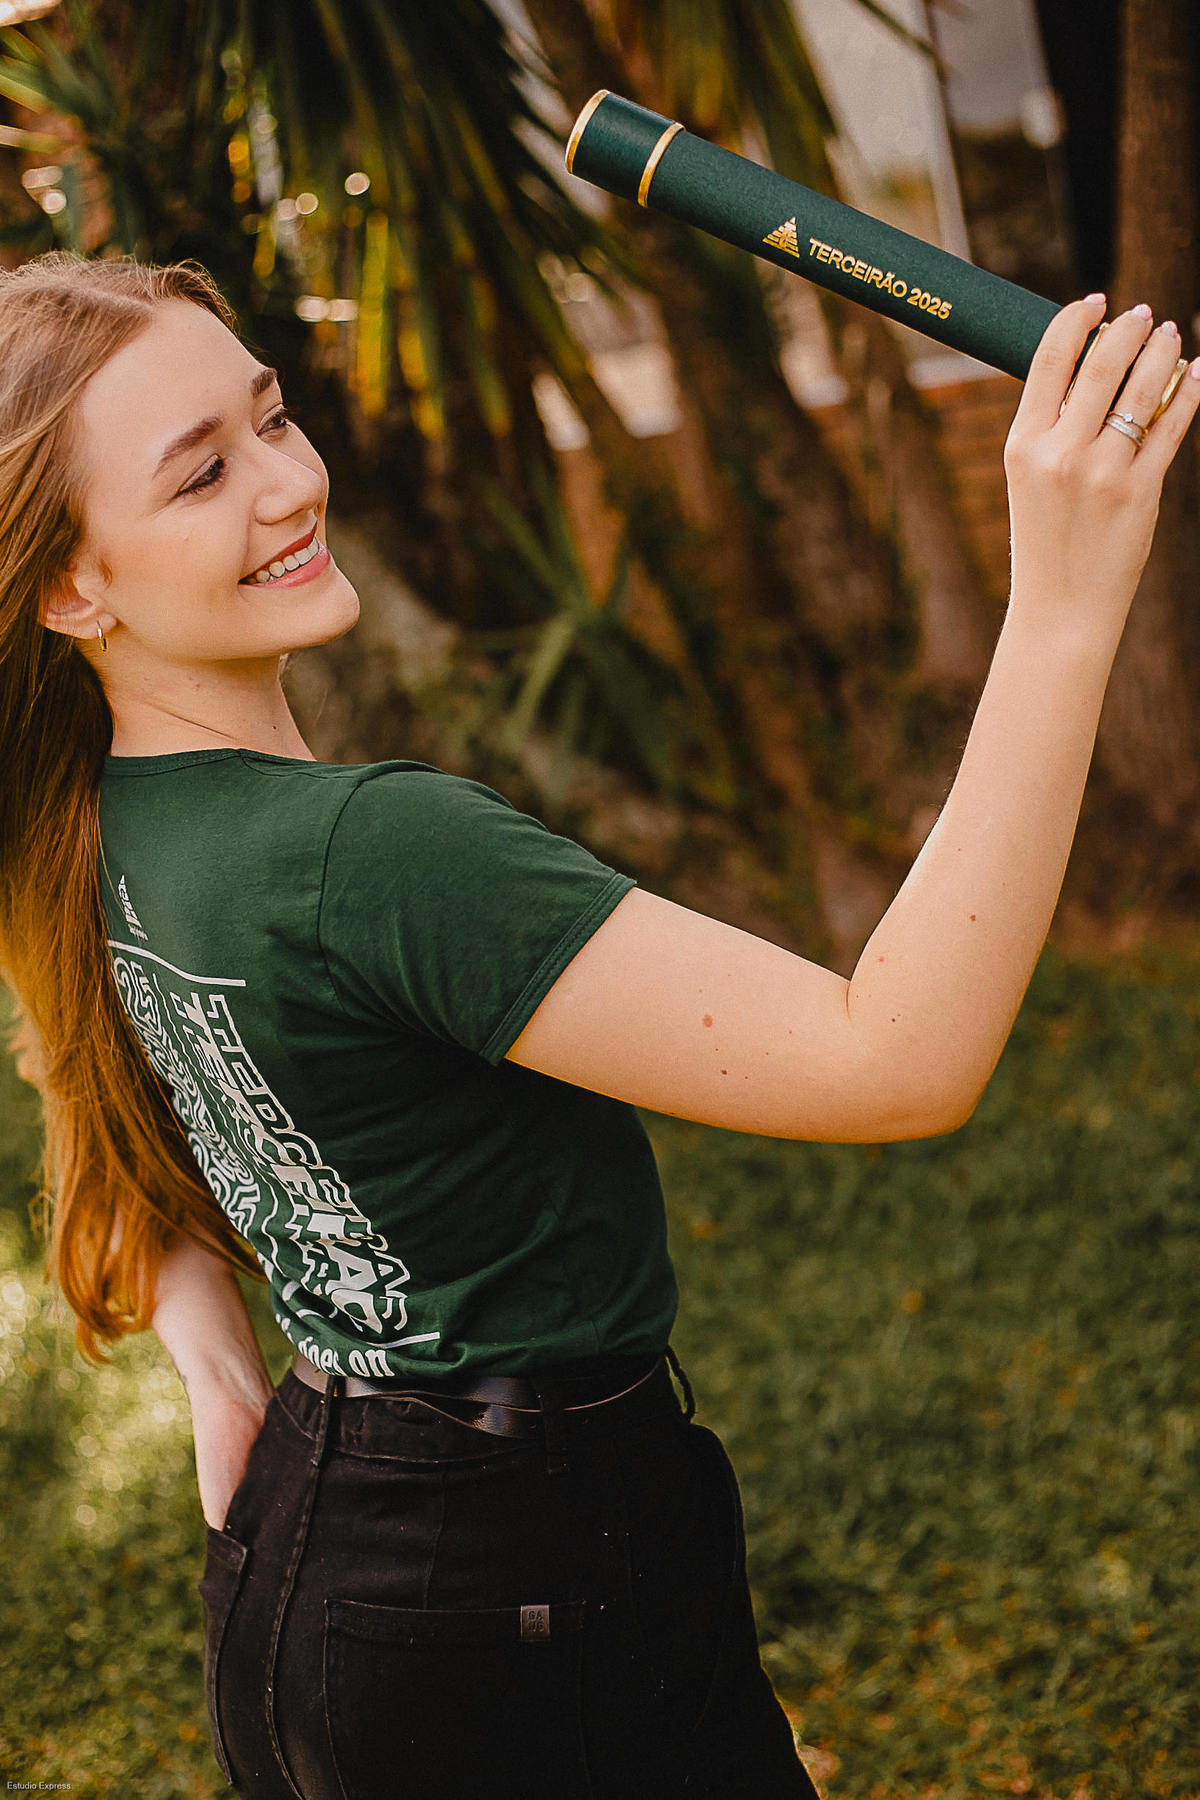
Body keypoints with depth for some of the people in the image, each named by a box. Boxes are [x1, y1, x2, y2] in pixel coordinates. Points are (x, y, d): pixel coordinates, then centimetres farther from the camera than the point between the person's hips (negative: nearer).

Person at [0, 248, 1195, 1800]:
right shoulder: (375, 855, -31)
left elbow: (135, 1157, 18)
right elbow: (898, 1061, -34)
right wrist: (1065, 607, -35)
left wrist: (219, 1378, 5)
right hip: (525, 1621, -8)